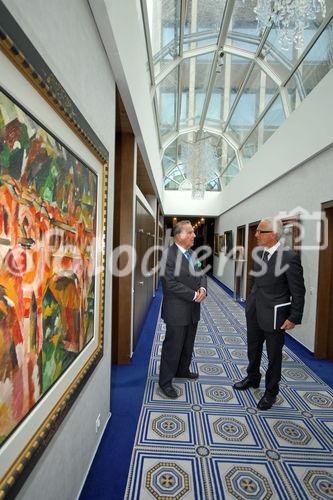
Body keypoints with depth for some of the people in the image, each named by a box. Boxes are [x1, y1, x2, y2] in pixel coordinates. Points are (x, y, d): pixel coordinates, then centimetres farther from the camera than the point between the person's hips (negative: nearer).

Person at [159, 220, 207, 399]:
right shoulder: (169, 254, -18)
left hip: (193, 310, 8)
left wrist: (202, 288, -11)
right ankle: (165, 382, 24)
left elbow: (201, 274, 11)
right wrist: (194, 295, -19)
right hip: (177, 310, -8)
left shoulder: (192, 253, 7)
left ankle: (183, 370, 45)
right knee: (173, 346, 6)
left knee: (188, 345, 23)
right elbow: (171, 283, -24)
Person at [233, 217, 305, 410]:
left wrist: (294, 318, -12)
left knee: (274, 355, 15)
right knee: (253, 349, 23)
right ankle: (253, 378, 48)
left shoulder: (289, 257, -21)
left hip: (274, 315, -6)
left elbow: (298, 291, -15)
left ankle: (271, 391, 37)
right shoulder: (259, 253, 0)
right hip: (254, 313, 7)